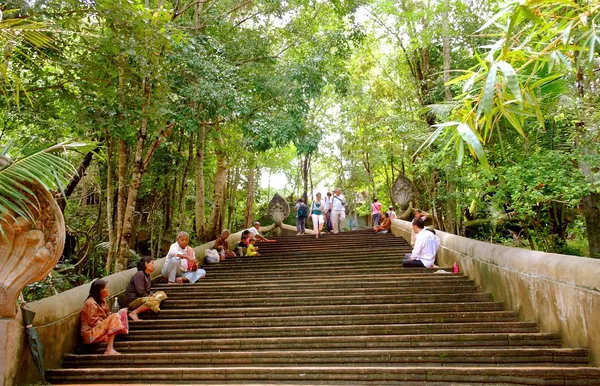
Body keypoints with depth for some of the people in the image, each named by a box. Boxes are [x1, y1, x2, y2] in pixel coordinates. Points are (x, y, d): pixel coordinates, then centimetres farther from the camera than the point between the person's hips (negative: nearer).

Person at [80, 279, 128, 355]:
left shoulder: (102, 300, 12)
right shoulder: (91, 303, -17)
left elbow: (107, 315, 14)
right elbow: (93, 322, -20)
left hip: (101, 329, 9)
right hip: (91, 333, -9)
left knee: (123, 311, -1)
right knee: (115, 317, -27)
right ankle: (109, 349, -33)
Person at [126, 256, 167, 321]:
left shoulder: (147, 275, 14)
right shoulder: (139, 274, -14)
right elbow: (140, 292, -20)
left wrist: (152, 295, -1)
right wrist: (150, 297, -9)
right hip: (133, 300, -10)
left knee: (162, 294, 4)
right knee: (155, 301, -30)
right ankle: (134, 313, -22)